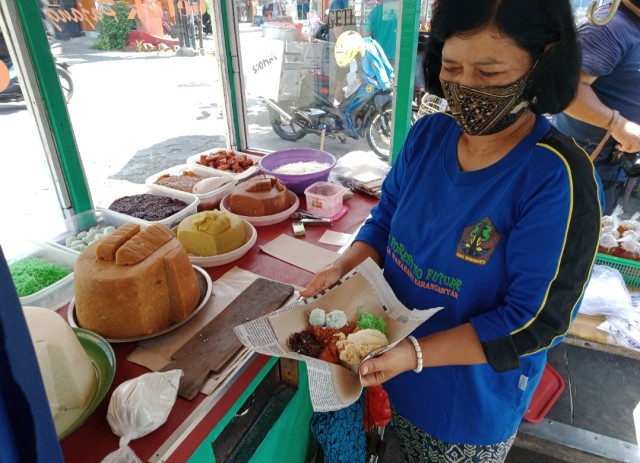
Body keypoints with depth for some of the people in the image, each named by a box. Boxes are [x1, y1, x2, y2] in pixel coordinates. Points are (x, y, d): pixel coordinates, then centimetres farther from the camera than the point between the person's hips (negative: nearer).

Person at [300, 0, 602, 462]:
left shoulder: (558, 178, -25)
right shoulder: (427, 135, -9)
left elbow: (536, 321, -24)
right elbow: (386, 219, 1)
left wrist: (415, 354, -30)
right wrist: (344, 268, -17)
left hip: (473, 404, -4)